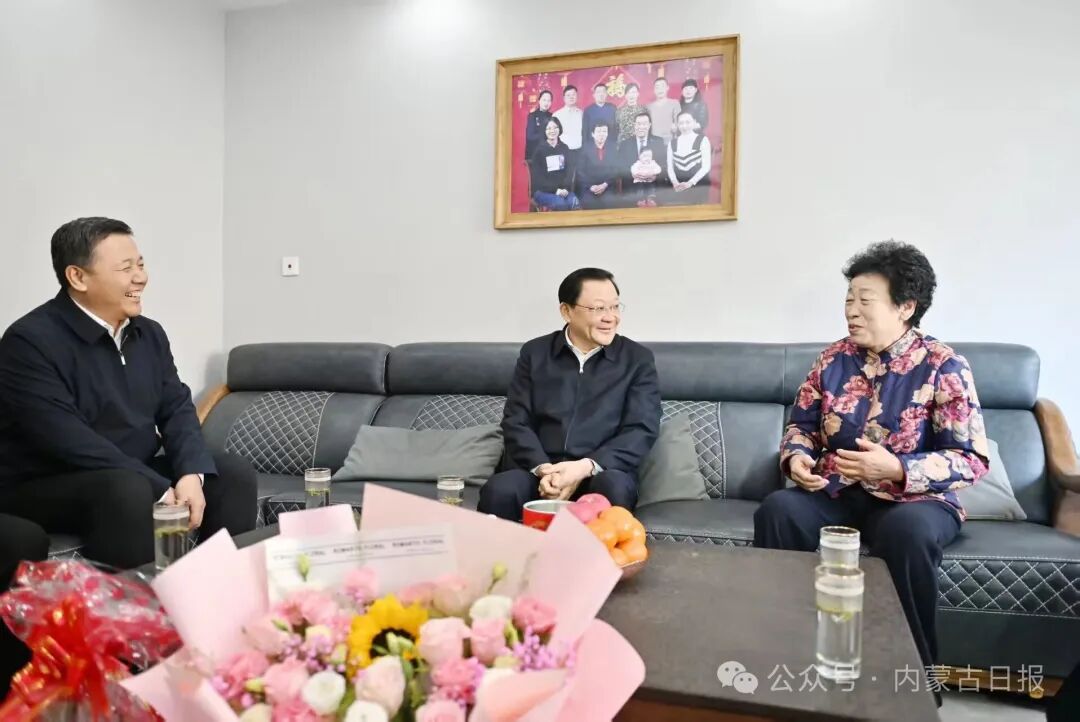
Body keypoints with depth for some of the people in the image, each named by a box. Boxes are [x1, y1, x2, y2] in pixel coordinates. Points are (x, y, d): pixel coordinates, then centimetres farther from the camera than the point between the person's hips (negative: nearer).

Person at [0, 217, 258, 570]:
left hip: (136, 474, 7)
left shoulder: (150, 333, 6)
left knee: (234, 472, -10)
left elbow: (177, 409, 1)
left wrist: (192, 474, -20)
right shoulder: (29, 341, -16)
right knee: (127, 490, -35)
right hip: (45, 487, -6)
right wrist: (162, 491, -29)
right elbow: (68, 440, -25)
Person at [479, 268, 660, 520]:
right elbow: (515, 421, 4)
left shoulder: (638, 359, 6)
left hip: (601, 473, 0)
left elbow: (642, 430, -3)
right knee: (498, 491, -30)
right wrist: (543, 469, -16)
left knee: (615, 489, -35)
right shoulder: (534, 353, 10)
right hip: (539, 472, 1)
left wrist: (586, 467, -19)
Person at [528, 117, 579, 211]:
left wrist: (565, 188, -13)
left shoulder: (565, 148, 14)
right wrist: (555, 189, -16)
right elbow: (538, 177, -4)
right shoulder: (539, 150, 3)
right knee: (560, 203, -34)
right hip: (543, 191, -3)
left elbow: (570, 170, 6)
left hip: (563, 189, 3)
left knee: (574, 203, -30)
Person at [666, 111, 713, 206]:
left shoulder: (702, 140, 1)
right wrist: (675, 183, -11)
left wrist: (690, 182, -17)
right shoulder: (672, 142, 10)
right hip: (679, 189, 2)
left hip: (699, 187, -2)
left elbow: (706, 166, -7)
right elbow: (670, 167, 8)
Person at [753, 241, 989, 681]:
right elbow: (801, 424, 14)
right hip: (837, 492, 4)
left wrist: (896, 469, -25)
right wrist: (797, 458, -10)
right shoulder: (835, 358, 6)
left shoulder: (943, 368, -6)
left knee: (907, 530, -38)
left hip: (914, 498, -3)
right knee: (778, 509, -26)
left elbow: (972, 460, -10)